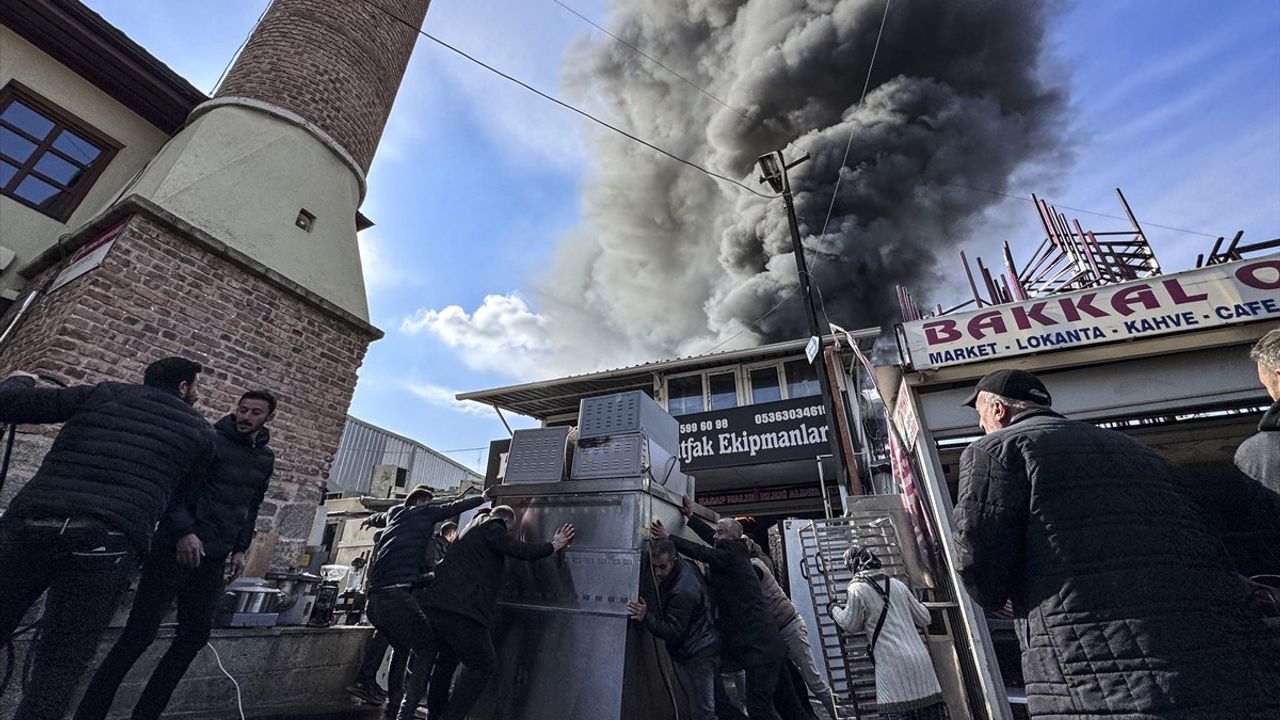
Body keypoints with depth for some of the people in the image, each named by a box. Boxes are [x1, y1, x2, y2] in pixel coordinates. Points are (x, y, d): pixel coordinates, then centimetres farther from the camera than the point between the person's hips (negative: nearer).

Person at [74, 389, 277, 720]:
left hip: (215, 558, 6)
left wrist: (240, 549, 12)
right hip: (177, 548, -6)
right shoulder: (209, 440, -8)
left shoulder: (266, 459, 10)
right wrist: (183, 531, -22)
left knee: (195, 635, 8)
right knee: (140, 634, -2)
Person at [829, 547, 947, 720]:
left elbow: (850, 625, 4)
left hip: (893, 666, -5)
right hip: (920, 660, 5)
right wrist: (917, 603, 37)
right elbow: (924, 619, 17)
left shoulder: (857, 589, -5)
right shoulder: (897, 584, 10)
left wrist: (834, 609, 22)